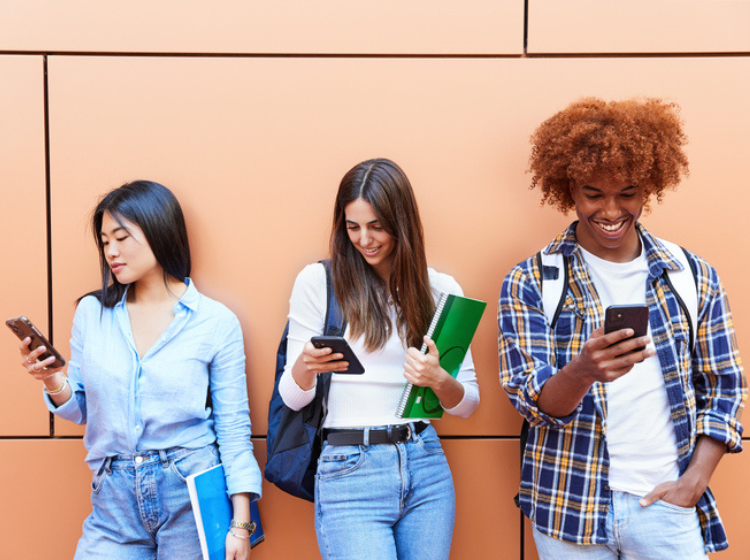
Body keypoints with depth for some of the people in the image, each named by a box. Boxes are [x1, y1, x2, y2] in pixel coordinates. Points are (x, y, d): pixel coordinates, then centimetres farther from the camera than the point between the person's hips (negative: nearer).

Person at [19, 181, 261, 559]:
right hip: (114, 500, 3)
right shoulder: (92, 312, 4)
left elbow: (233, 428, -3)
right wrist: (52, 380, -10)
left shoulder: (216, 322, -5)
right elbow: (83, 409, 11)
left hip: (192, 499, -2)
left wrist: (240, 525, -7)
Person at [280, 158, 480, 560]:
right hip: (349, 472, -3)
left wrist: (439, 381, -15)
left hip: (425, 466, 3)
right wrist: (305, 366, -21)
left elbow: (468, 404, 7)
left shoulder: (439, 289, 6)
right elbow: (292, 398, 1)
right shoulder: (317, 282, -1)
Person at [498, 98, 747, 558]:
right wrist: (583, 371, -30)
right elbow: (533, 401, -9)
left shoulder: (694, 277, 3)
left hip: (664, 503, 1)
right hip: (569, 506, -1)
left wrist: (695, 481, -4)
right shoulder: (530, 283, -3)